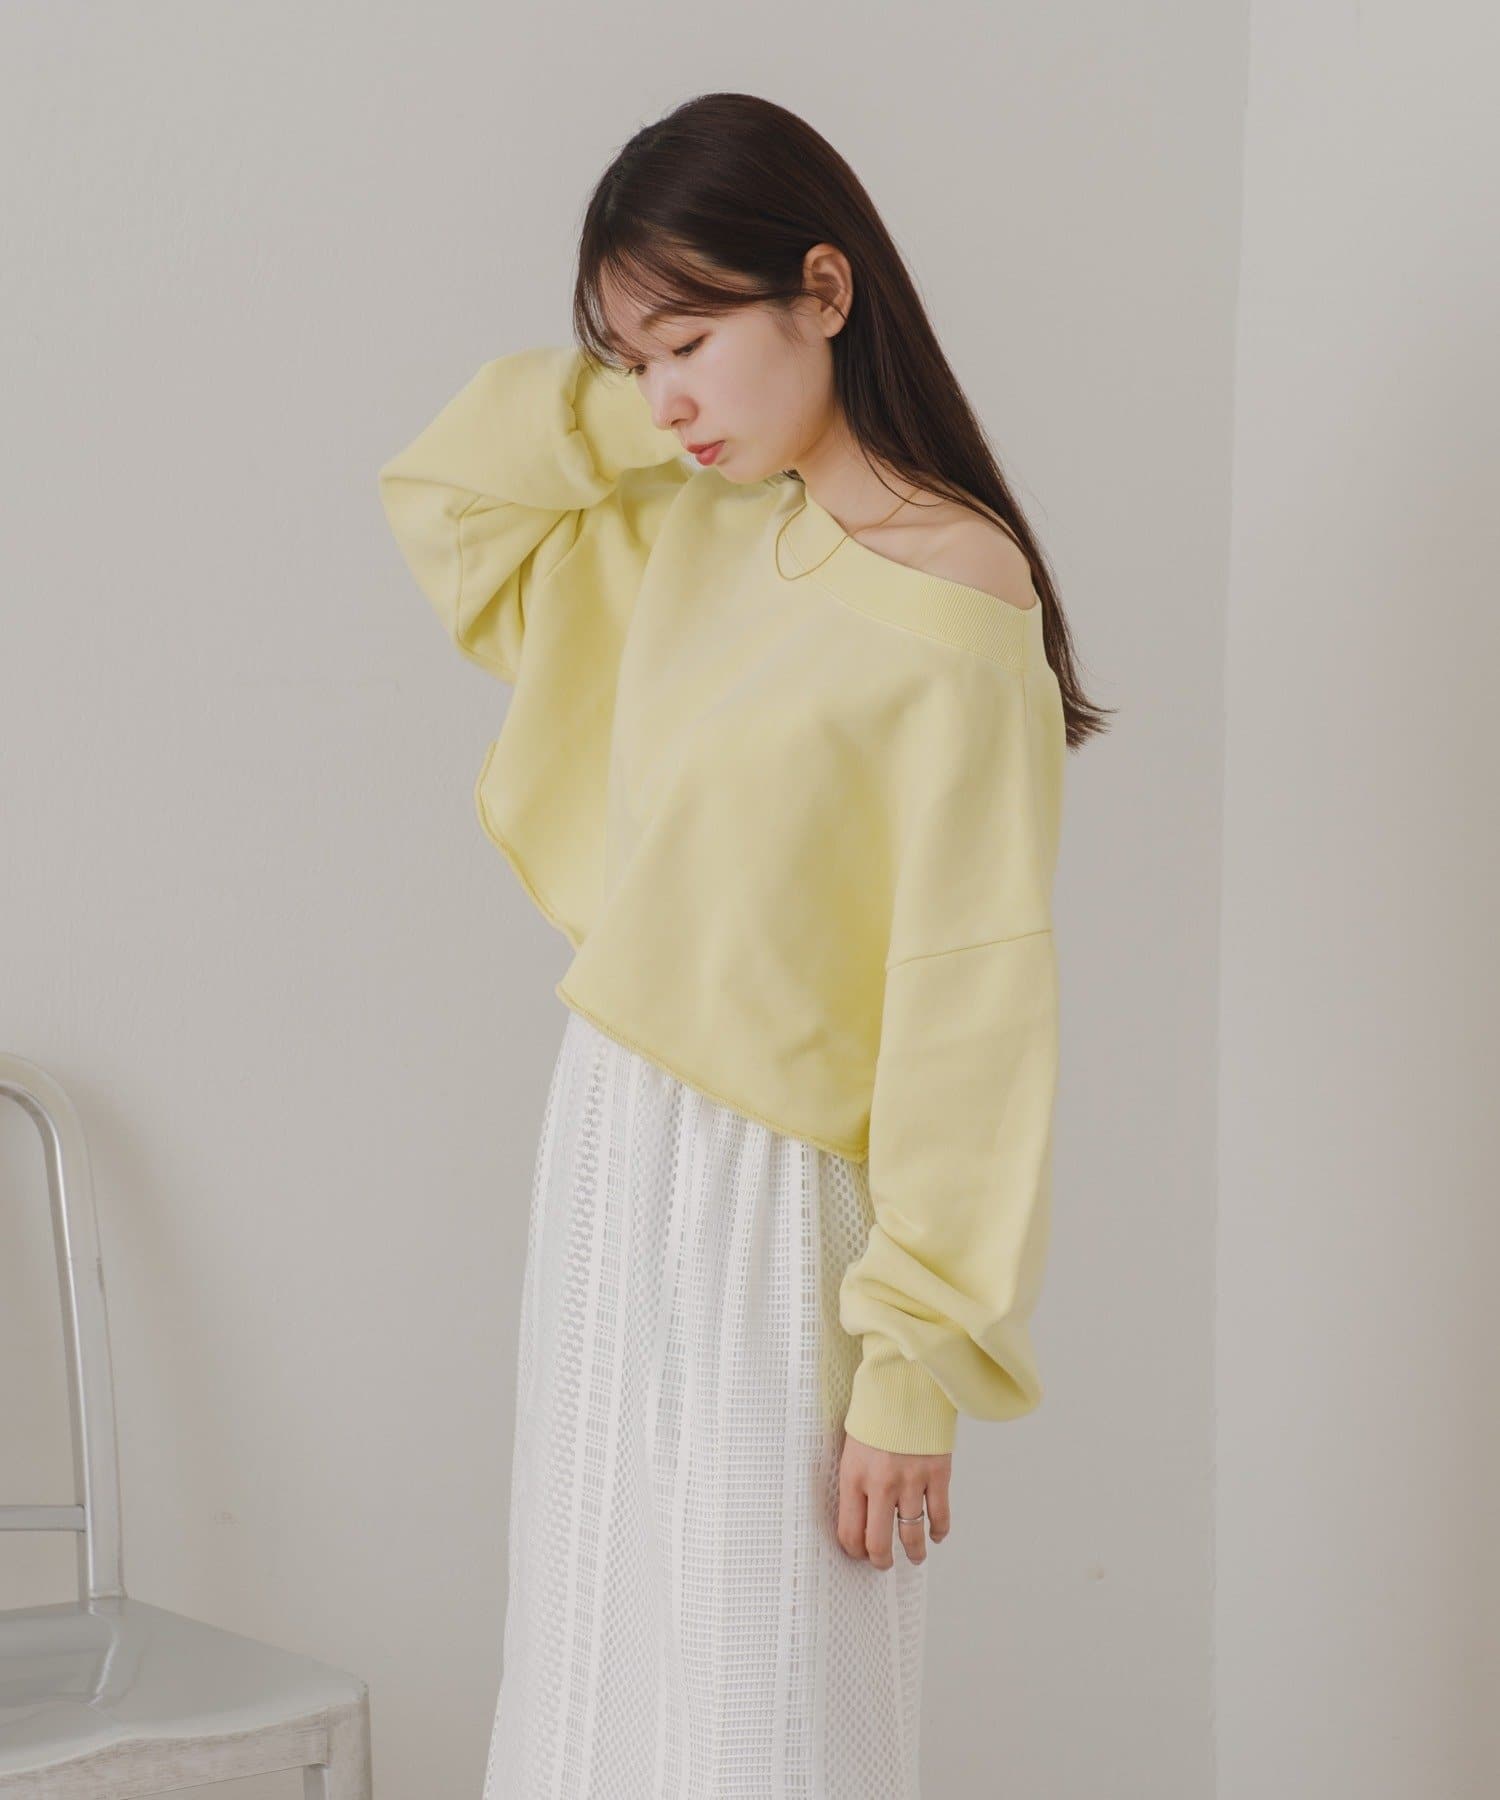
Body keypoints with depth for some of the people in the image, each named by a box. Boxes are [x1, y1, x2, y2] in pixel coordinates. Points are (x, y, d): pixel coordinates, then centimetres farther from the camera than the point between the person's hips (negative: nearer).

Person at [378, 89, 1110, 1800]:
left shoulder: (952, 608, -18)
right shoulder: (685, 533, 5)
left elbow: (969, 1013, -18)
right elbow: (438, 492, 17)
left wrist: (915, 1366, -17)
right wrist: (622, 399, 1)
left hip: (771, 1208, -8)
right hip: (605, 1148, 8)